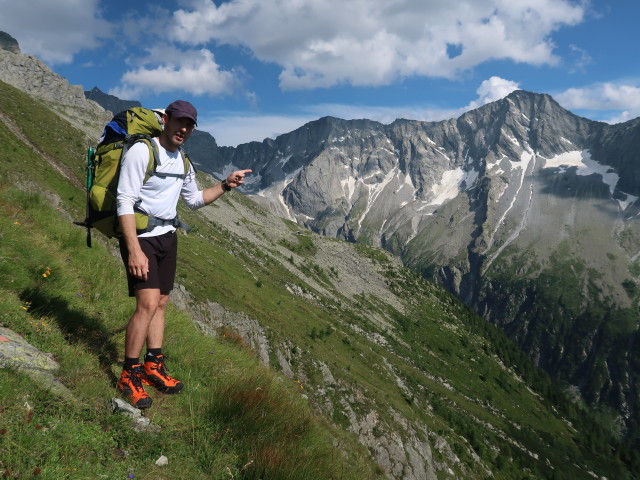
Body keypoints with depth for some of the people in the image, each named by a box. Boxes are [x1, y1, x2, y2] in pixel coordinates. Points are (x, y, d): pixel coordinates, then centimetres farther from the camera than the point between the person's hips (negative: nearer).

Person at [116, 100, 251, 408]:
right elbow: (125, 202, -19)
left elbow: (194, 200, 23)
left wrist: (225, 185, 9)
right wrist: (134, 249, -27)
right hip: (140, 238, -8)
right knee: (148, 303, -16)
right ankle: (129, 376, -2)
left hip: (167, 237, 8)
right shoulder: (141, 152, -14)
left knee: (161, 303, 11)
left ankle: (153, 367, 22)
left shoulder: (182, 161, 12)